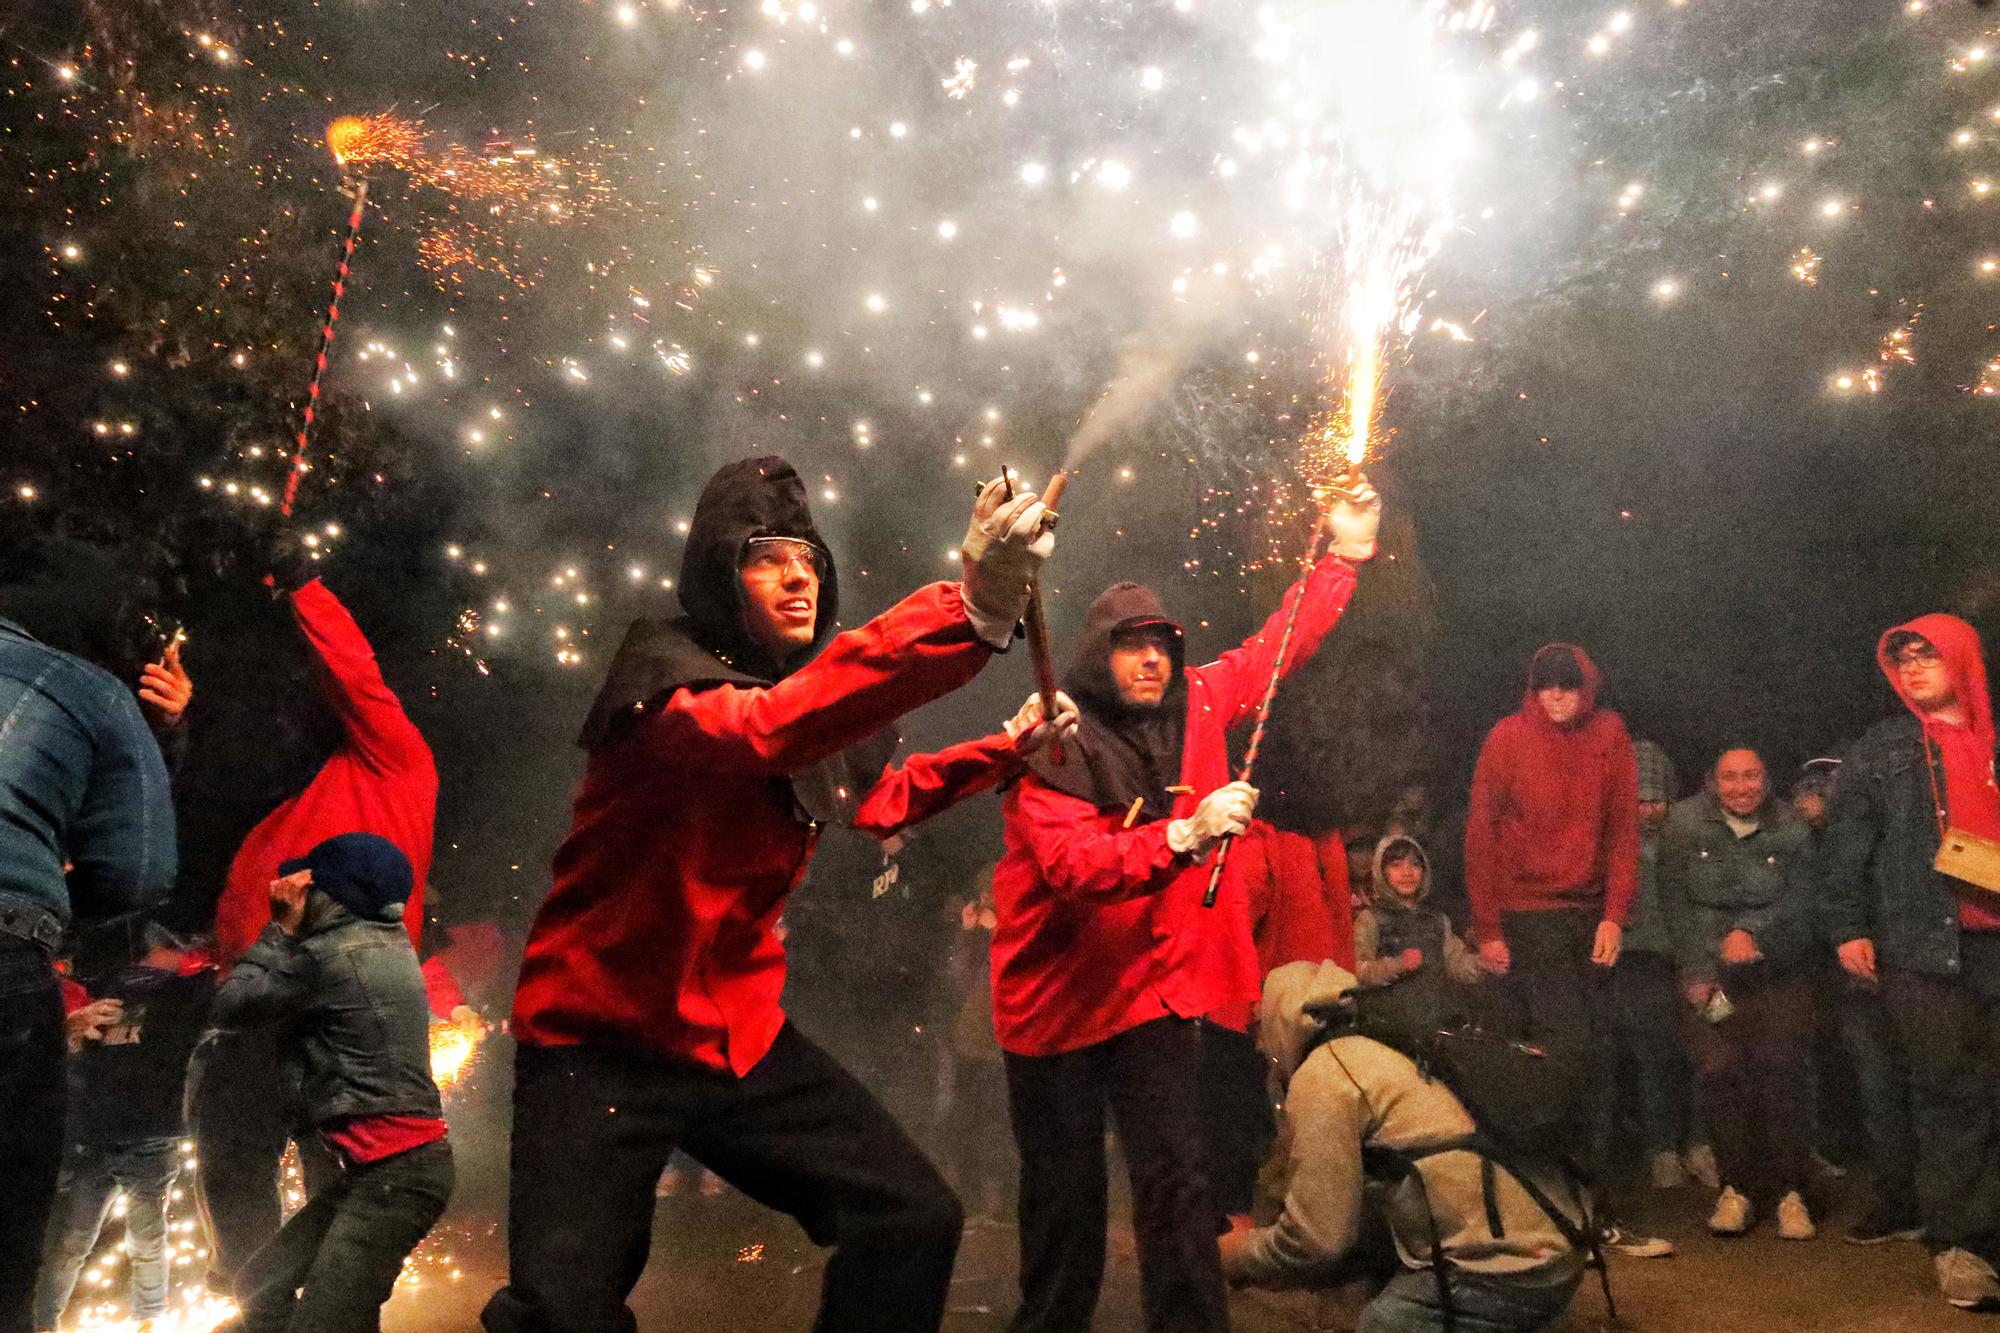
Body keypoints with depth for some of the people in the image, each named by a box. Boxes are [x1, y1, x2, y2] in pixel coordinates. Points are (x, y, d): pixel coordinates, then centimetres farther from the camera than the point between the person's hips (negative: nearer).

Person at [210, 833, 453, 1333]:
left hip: (396, 1169, -10)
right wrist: (291, 932, 13)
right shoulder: (387, 942, 14)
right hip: (384, 1164, 10)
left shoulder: (331, 954, -11)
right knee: (261, 1284, 15)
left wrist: (281, 929, 5)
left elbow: (231, 1006, -3)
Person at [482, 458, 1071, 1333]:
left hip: (739, 1037, 6)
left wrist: (1002, 750, 16)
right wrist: (970, 612, -52)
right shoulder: (662, 668, -17)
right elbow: (759, 728, -41)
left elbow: (874, 798, 26)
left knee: (914, 1219, -4)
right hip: (600, 1042, -6)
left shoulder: (802, 680, 5)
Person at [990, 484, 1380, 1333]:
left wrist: (1345, 555, 10)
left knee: (1176, 1180, -5)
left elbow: (1274, 649, 14)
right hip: (1057, 995, -3)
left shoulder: (1195, 706, 2)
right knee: (1062, 1190, 11)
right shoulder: (1053, 747, -15)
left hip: (1157, 985, 3)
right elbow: (1071, 866, -27)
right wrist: (1185, 834, -37)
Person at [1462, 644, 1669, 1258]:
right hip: (1528, 914, -4)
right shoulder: (1508, 737, -5)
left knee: (1599, 1057, 1)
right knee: (1571, 1050, -10)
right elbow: (1481, 835, -3)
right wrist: (1486, 929, -4)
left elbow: (1623, 826, 4)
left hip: (1590, 914, 4)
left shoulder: (1609, 733, 4)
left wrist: (1615, 914, -4)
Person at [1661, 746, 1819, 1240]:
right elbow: (1678, 902, -2)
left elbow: (1799, 903, -3)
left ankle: (1791, 1191, 2)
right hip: (1710, 972, 0)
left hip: (1779, 970, 1)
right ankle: (1737, 1186, 2)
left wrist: (1753, 932, -21)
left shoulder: (1791, 831, 3)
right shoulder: (1683, 823, 0)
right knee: (1719, 1070, -11)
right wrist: (1698, 973, -7)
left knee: (1782, 1068, -9)